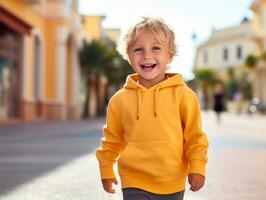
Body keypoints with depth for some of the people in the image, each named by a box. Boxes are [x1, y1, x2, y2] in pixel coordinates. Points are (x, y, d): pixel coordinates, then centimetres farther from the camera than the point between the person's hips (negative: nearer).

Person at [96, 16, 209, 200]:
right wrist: (106, 170, 13)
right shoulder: (120, 99, -1)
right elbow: (111, 139, 11)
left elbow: (195, 136, -1)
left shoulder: (182, 94, -6)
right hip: (136, 185, 0)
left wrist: (197, 168, -8)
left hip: (173, 185, 1)